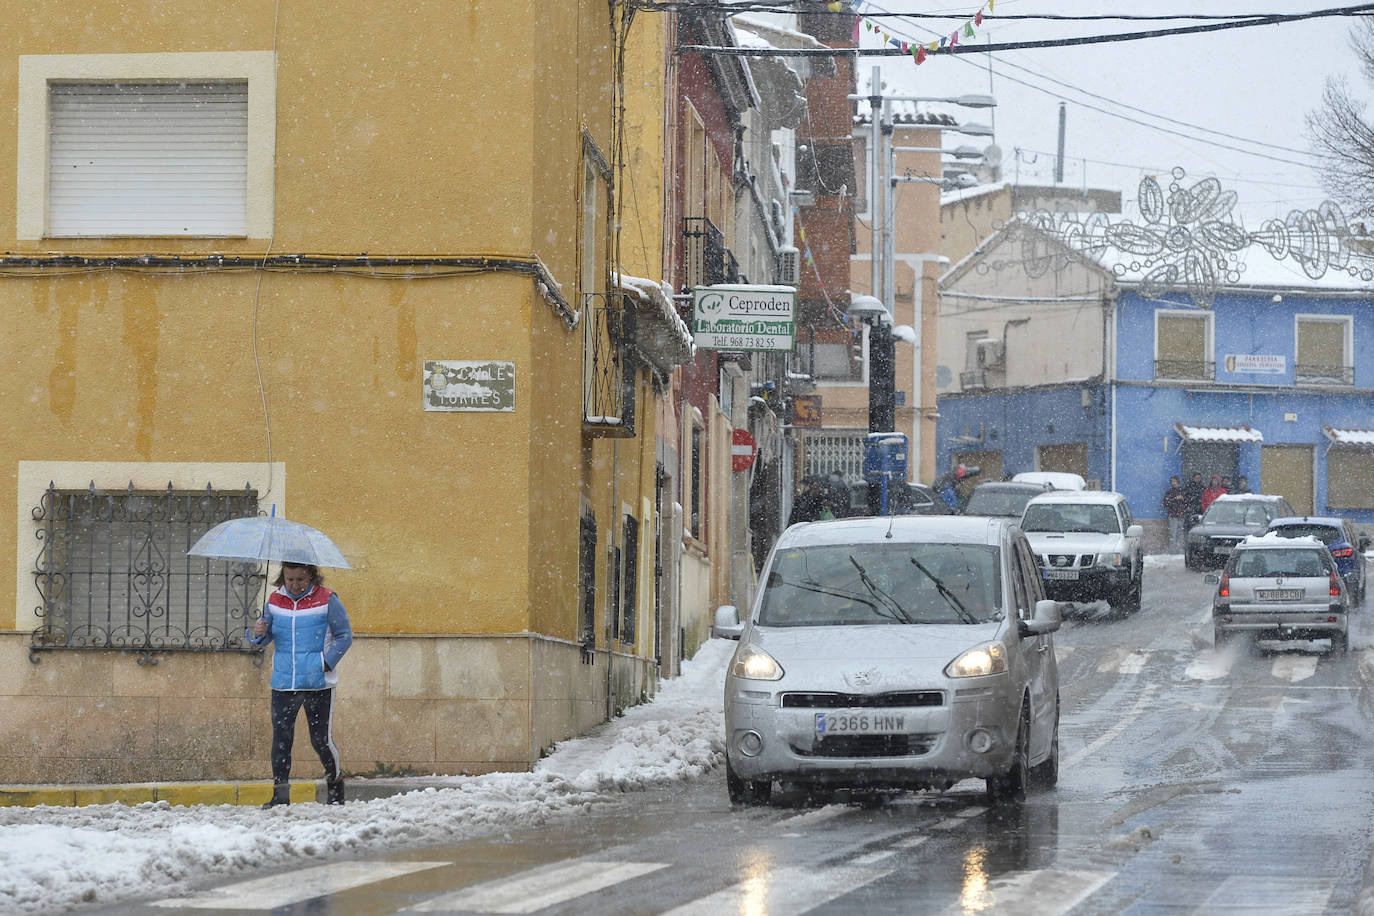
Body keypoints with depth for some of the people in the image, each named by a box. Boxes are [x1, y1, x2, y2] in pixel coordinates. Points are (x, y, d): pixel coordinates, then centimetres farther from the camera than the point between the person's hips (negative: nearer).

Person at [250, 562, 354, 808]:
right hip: (283, 684, 3)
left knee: (321, 739, 2)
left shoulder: (327, 601, -4)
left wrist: (326, 663, -11)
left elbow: (344, 636, 0)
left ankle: (335, 781, 26)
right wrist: (260, 634, -10)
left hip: (318, 685, -3)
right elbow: (267, 637, 14)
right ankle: (280, 794, 4)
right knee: (281, 739, -2)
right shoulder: (275, 601, 7)